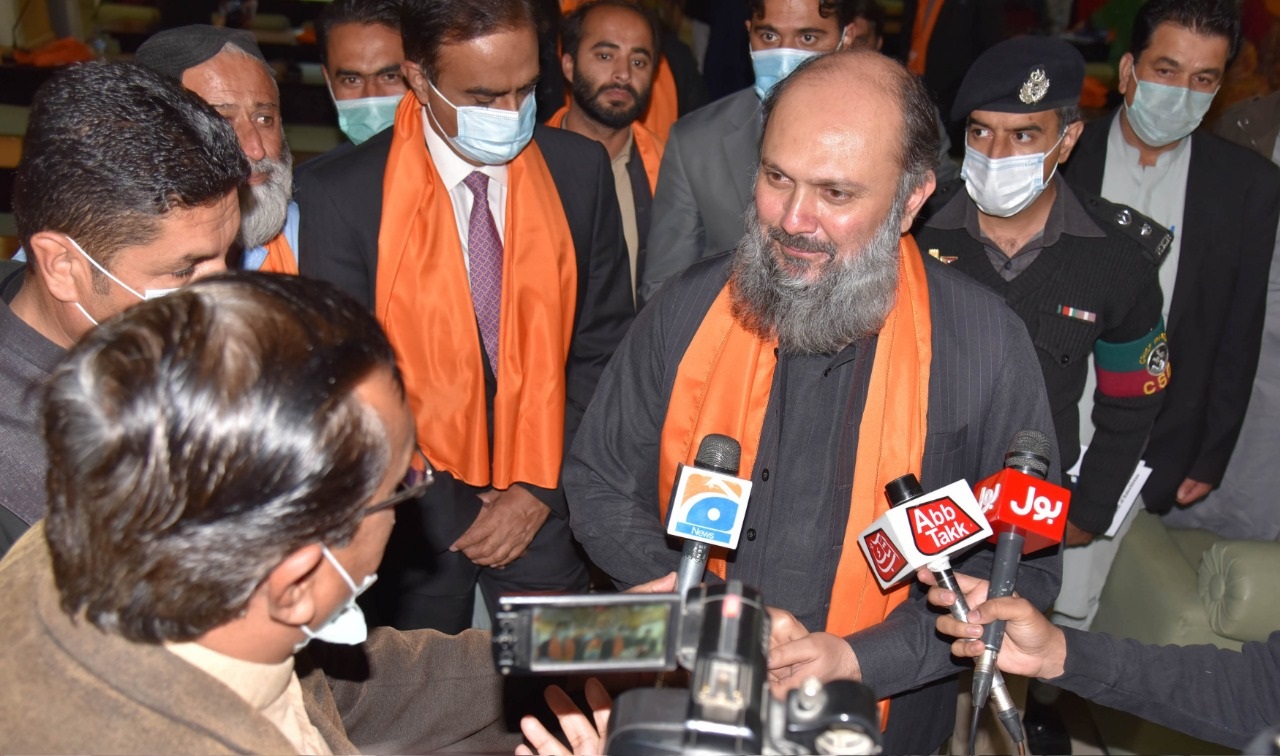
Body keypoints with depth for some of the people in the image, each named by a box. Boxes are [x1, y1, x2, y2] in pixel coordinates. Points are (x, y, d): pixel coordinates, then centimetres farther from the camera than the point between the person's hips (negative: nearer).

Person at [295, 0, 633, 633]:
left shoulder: (580, 170, -3)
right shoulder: (340, 195, -11)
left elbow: (604, 347, 1)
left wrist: (543, 487, -5)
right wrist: (432, 504, -12)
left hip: (543, 508, 2)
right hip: (414, 518, -2)